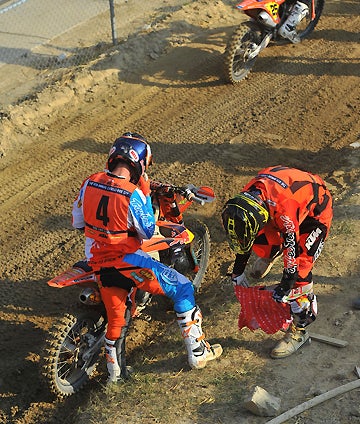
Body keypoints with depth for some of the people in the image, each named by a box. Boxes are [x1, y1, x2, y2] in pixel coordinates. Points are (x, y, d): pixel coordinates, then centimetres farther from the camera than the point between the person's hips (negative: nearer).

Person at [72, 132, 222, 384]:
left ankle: (115, 372, 36)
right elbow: (148, 232, -7)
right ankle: (198, 352, 10)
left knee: (116, 316, 22)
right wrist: (146, 194, 0)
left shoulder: (90, 183, -3)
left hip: (96, 260, 7)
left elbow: (78, 222, 9)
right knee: (182, 288, 7)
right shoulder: (133, 194, -21)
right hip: (126, 261, -6)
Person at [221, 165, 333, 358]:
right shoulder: (246, 197, -19)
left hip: (315, 211, -7)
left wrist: (283, 288, -23)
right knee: (260, 240, 8)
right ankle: (268, 256, 45)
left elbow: (292, 249, -33)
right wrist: (238, 271, 6)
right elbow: (244, 234, -2)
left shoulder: (284, 207, -43)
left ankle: (299, 329, -2)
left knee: (299, 269, -13)